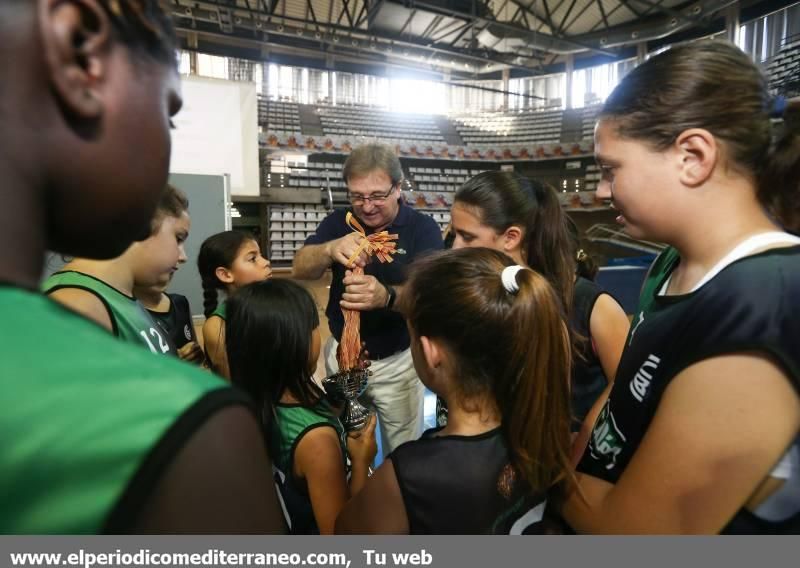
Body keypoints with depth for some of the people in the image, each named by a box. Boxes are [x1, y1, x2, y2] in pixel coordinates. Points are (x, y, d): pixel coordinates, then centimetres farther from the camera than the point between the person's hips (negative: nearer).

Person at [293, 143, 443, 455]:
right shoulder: (338, 222, -3)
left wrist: (387, 296, -48)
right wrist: (330, 250, -39)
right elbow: (301, 268, -16)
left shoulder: (423, 228, -13)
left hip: (398, 361, -2)